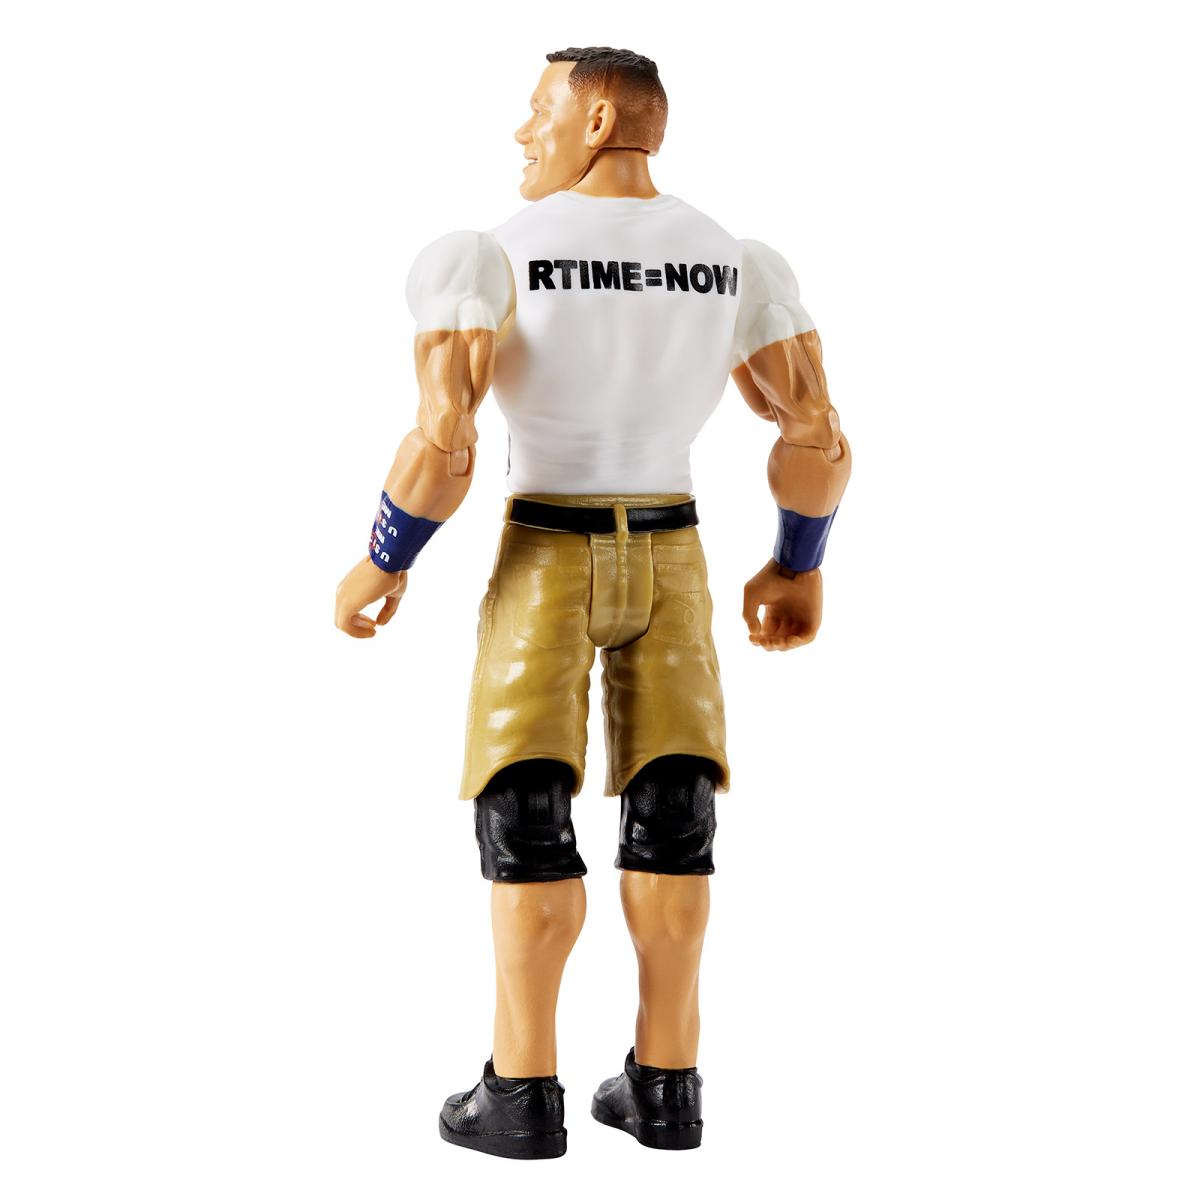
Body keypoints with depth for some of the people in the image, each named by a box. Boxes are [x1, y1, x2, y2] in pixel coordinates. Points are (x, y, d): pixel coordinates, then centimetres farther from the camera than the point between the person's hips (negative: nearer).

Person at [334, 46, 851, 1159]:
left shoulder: (487, 258, -14)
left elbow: (442, 448, -22)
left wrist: (379, 564, -6)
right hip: (669, 562, 4)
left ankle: (522, 1094, 2)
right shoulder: (738, 264, -1)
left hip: (543, 563, -3)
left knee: (526, 817, 3)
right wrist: (797, 566, 11)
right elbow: (819, 440, -4)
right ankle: (662, 1086, 9)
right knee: (668, 815, 8)